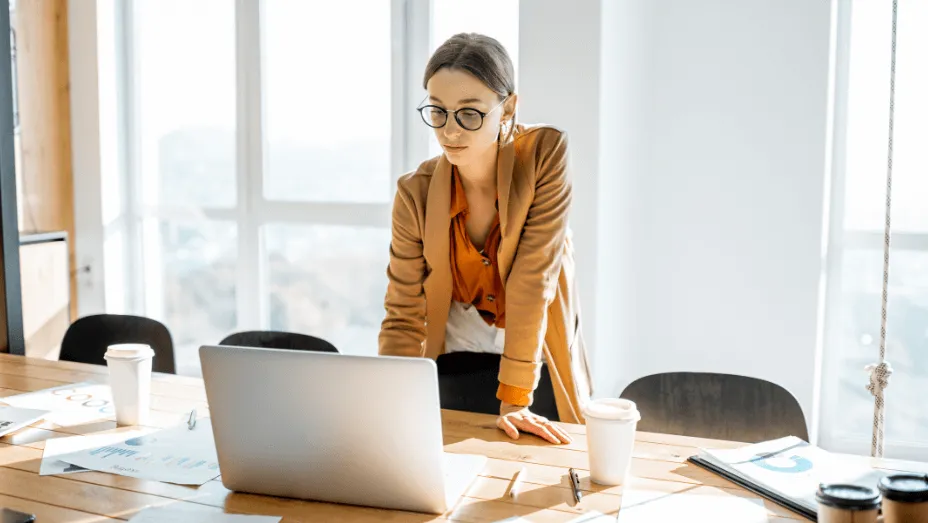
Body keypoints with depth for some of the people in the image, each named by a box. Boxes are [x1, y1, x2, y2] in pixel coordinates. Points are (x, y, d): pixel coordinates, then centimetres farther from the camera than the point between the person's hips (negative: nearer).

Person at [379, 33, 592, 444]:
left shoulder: (545, 153, -20)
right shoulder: (416, 194, -14)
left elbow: (533, 276, -23)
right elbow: (404, 318, -9)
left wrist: (515, 397, -23)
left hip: (538, 362, -1)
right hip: (455, 367, 1)